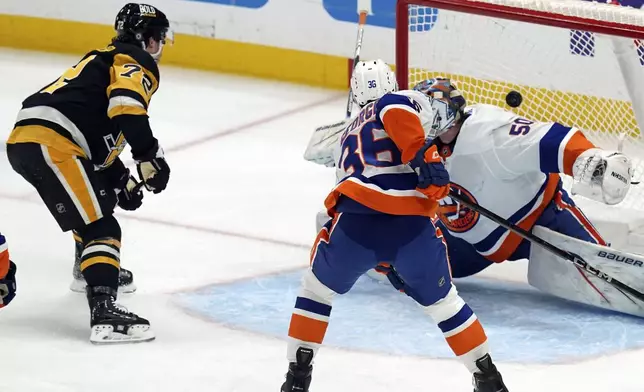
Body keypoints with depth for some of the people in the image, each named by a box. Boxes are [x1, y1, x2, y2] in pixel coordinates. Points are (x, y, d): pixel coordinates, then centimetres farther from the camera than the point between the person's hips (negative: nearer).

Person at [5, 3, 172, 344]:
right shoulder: (137, 62, 3)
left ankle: (91, 268, 53)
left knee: (101, 196, 34)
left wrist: (120, 181, 26)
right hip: (50, 144, -10)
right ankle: (104, 312, -31)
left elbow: (99, 136, 33)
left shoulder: (106, 60, 33)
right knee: (100, 228, -15)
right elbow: (126, 105, -20)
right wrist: (149, 155, -18)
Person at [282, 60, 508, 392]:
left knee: (317, 289, 27)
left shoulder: (350, 134, 35)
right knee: (442, 302, 20)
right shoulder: (402, 102, 19)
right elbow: (396, 109, -9)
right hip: (413, 224, -2)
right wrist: (423, 155, -17)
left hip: (357, 219, 2)